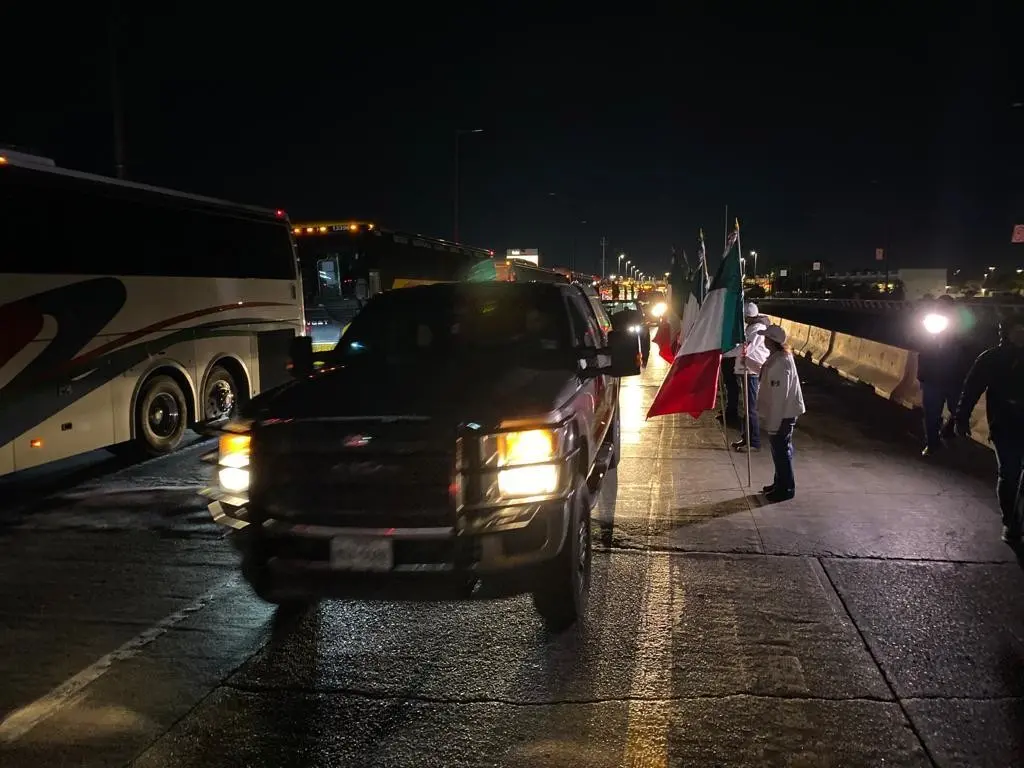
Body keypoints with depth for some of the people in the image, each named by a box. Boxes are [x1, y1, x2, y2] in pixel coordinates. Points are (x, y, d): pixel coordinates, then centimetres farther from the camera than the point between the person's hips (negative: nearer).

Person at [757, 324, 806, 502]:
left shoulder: (780, 362, -25)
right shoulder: (777, 357, 6)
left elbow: (779, 395, -26)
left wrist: (773, 424, -23)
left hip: (783, 414, -10)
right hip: (781, 412, 10)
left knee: (781, 450, 1)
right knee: (779, 449, 19)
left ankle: (786, 489, 12)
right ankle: (780, 483, 32)